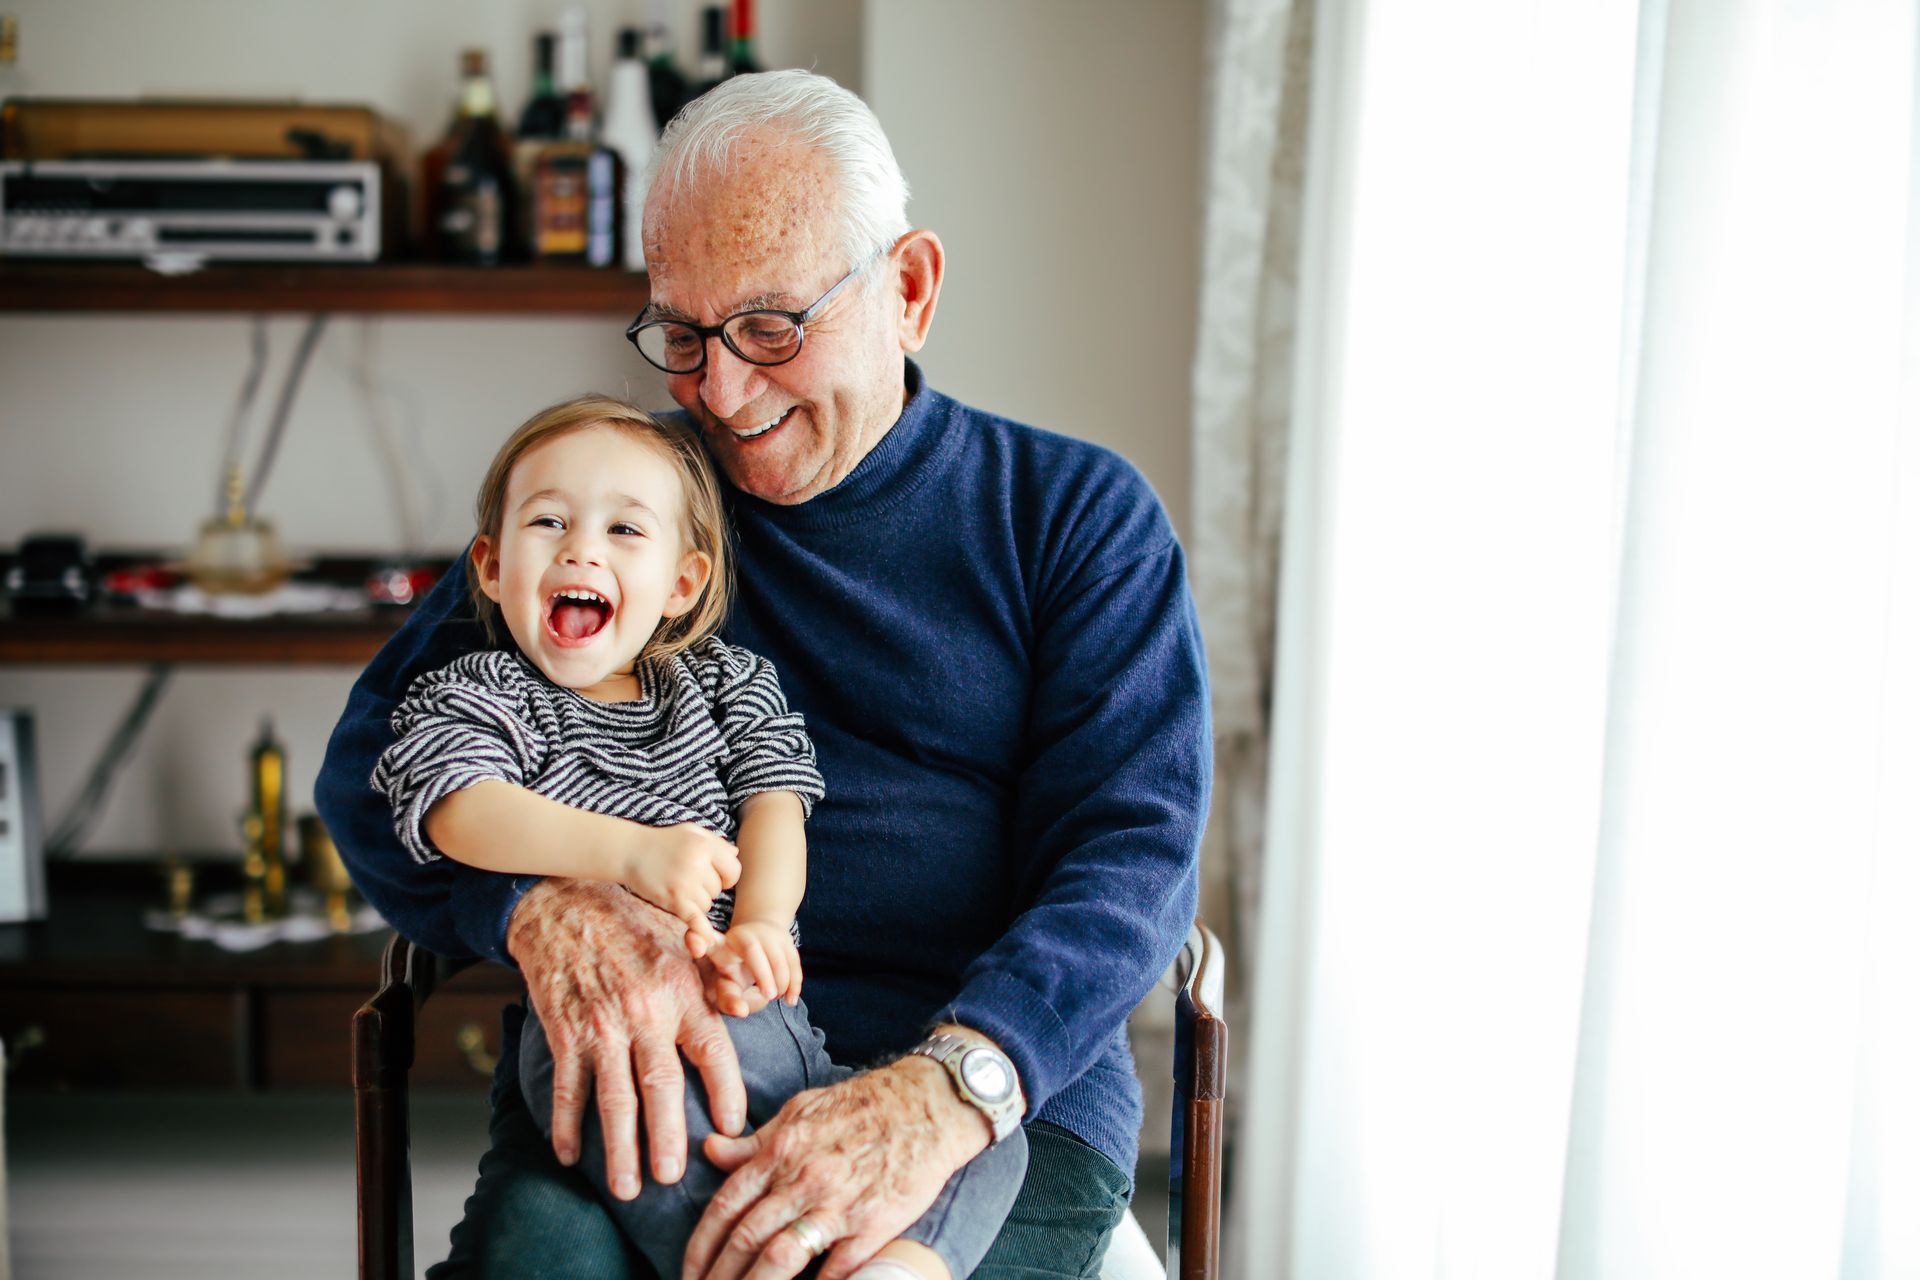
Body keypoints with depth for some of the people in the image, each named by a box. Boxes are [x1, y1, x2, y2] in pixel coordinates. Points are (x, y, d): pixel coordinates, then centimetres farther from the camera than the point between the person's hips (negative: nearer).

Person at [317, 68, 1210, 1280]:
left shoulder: (1080, 513, 9)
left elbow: (1134, 848, -3)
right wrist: (546, 908, -16)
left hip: (1007, 1083, -1)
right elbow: (375, 759, 8)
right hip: (645, 1078, 2)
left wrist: (943, 1091, -24)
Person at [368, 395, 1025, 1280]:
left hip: (767, 1013, 5)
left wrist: (758, 925, -13)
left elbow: (774, 805, 11)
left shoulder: (731, 684, 26)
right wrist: (631, 853, -23)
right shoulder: (471, 697, 15)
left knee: (987, 1136, -15)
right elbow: (466, 815, -6)